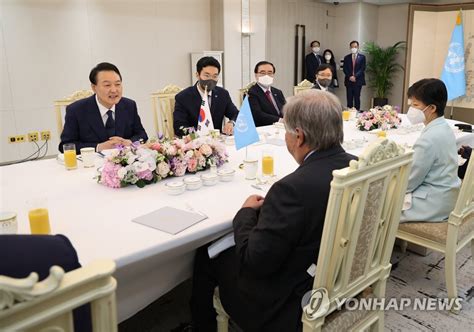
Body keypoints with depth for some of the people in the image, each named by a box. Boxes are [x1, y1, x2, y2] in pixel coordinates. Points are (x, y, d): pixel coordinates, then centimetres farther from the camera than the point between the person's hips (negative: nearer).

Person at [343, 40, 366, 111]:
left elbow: (362, 69, -2)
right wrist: (350, 76, -11)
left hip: (358, 80, -2)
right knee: (349, 98, 0)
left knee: (357, 97, -3)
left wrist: (355, 76, -14)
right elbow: (345, 69, 5)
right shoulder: (346, 57, 12)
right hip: (349, 80, 2)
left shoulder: (362, 57, 6)